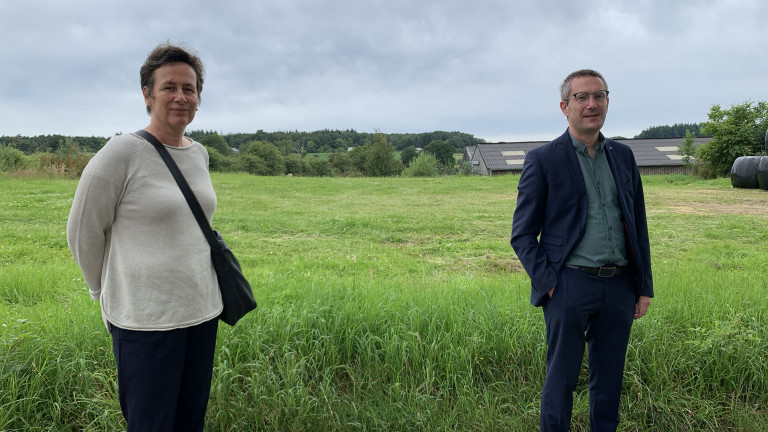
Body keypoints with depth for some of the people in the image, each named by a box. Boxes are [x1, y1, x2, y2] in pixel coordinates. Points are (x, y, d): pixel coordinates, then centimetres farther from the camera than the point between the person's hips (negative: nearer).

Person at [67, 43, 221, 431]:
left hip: (203, 311, 6)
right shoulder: (121, 153, -12)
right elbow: (83, 233, -4)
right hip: (146, 319, -6)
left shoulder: (199, 154, 7)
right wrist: (107, 294, 7)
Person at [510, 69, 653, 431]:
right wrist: (547, 284, -12)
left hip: (619, 287, 5)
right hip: (570, 285, -5)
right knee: (561, 380, 6)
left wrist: (644, 287, 11)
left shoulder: (623, 156, 11)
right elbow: (522, 235, -4)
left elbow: (638, 226, 14)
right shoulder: (542, 160, -4)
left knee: (609, 381, 17)